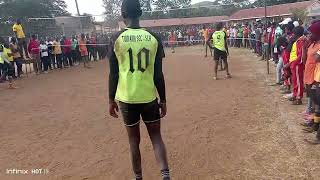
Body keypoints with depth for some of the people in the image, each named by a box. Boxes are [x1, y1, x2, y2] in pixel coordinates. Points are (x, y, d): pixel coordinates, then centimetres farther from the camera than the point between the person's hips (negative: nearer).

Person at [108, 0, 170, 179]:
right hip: (149, 97, 1)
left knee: (134, 140, 15)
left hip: (127, 98, 0)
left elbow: (114, 74, -3)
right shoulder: (154, 38, -3)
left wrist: (111, 99, 8)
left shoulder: (116, 39, -4)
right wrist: (163, 100, 6)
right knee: (156, 137, 15)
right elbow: (158, 74, -3)